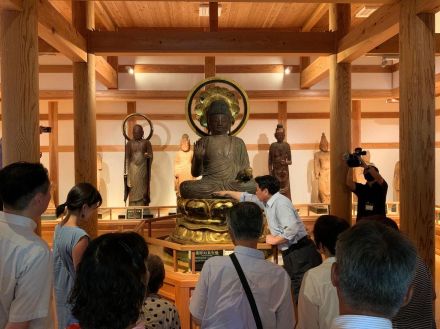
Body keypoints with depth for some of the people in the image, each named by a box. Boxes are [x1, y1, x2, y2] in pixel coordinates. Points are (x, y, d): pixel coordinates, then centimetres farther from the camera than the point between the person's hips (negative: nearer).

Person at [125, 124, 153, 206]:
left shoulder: (146, 142, 3)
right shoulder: (129, 143, 5)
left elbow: (151, 156, 4)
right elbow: (127, 157, 3)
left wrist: (148, 155, -18)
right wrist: (127, 170, -3)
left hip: (143, 169, 0)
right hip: (133, 169, 0)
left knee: (143, 189, 0)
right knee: (133, 190, -1)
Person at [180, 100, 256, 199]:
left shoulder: (238, 143, 15)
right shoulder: (203, 142, 12)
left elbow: (245, 167, 14)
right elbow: (195, 173, 10)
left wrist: (246, 174, -9)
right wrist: (197, 158, -11)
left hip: (233, 184, 0)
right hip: (209, 183, 0)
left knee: (252, 185, -29)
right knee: (185, 186, -30)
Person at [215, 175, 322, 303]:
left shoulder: (280, 203, -17)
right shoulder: (267, 202, 12)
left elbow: (293, 228, -28)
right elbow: (247, 198, 29)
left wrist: (275, 240, -14)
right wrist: (227, 193, 38)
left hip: (300, 253, -10)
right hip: (290, 253, 10)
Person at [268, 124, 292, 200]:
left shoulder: (287, 145, 3)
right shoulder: (273, 145, 0)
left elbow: (290, 161, 5)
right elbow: (270, 161, 2)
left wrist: (285, 162, -17)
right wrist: (270, 174, -4)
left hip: (284, 172, 1)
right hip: (275, 172, -1)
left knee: (285, 193, -1)